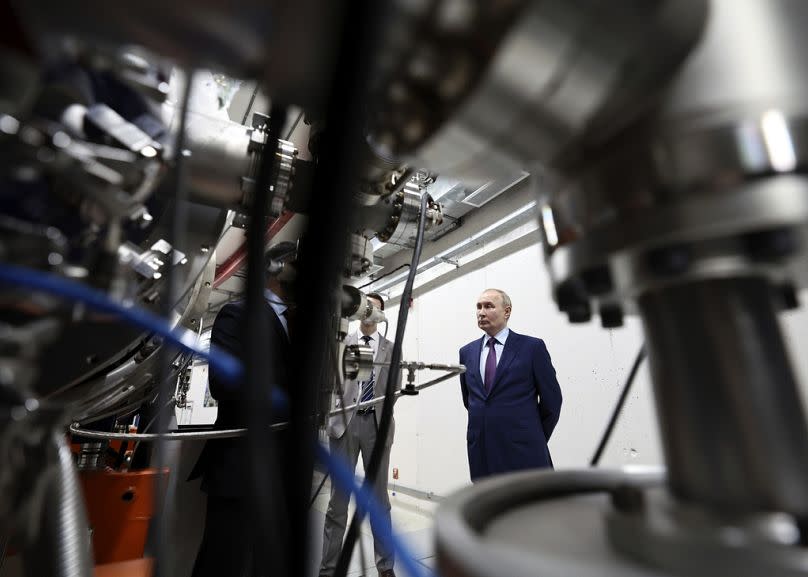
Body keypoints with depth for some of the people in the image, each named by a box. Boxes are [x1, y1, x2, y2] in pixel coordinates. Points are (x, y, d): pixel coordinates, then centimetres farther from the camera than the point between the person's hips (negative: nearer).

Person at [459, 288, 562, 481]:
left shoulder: (532, 347, -5)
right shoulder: (467, 352, 8)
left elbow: (552, 399, 0)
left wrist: (535, 440, 7)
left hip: (522, 452, -4)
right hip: (481, 452, 4)